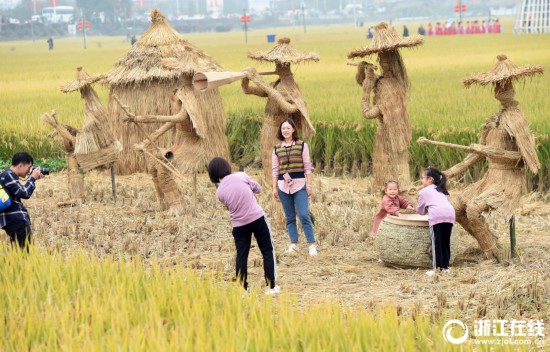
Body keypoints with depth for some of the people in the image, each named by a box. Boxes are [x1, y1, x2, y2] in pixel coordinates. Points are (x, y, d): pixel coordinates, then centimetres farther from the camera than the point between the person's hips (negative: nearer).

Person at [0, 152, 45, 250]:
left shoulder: (11, 176, 19)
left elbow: (25, 194, 25)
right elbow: (24, 193, -18)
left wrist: (33, 179, 14)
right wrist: (32, 178, -5)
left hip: (16, 220, 11)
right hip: (14, 220, -11)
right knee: (25, 250, -15)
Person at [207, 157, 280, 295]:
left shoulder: (219, 192, -3)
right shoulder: (241, 176, -7)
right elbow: (258, 188, 6)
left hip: (239, 224, 1)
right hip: (257, 218, -1)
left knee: (241, 256, 12)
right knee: (267, 251, 11)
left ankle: (242, 289, 9)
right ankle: (271, 286, 11)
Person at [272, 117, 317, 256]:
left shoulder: (302, 145, 2)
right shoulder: (277, 148, 9)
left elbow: (307, 166, 2)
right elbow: (275, 170, 10)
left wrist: (309, 184, -3)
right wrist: (274, 188, 6)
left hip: (299, 185, -3)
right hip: (283, 186, 3)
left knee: (304, 215, -11)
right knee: (289, 217, 6)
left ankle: (312, 245, -8)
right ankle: (293, 244, 13)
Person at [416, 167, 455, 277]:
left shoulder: (423, 191, 19)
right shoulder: (442, 190, 35)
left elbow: (420, 211, 25)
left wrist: (426, 208, 48)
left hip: (436, 215, -5)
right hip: (450, 213, 5)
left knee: (436, 243, -2)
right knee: (445, 242, 14)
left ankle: (437, 268, -7)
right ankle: (445, 266, 16)